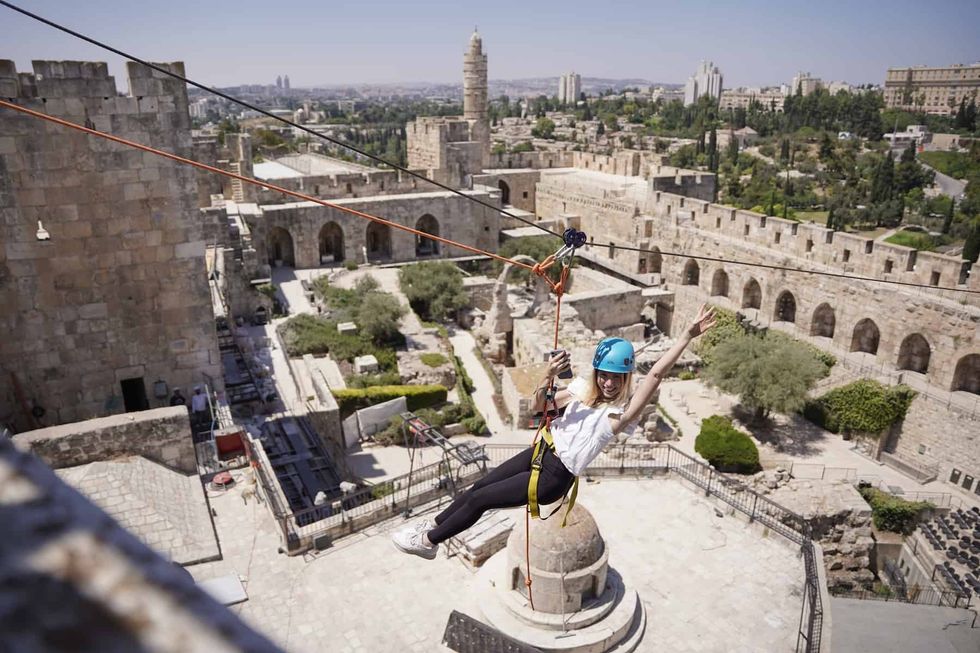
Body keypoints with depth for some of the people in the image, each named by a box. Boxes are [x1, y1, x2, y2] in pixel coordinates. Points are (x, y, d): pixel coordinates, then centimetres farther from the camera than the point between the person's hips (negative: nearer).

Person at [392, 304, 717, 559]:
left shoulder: (622, 413, -16)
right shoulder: (583, 389, 1)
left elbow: (657, 373, -26)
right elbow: (539, 406, 1)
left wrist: (689, 334, -31)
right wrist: (548, 377, -18)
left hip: (554, 478, -5)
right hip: (541, 452, 6)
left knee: (479, 501, -2)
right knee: (478, 487, 9)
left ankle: (428, 541, 18)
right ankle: (433, 525, 31)